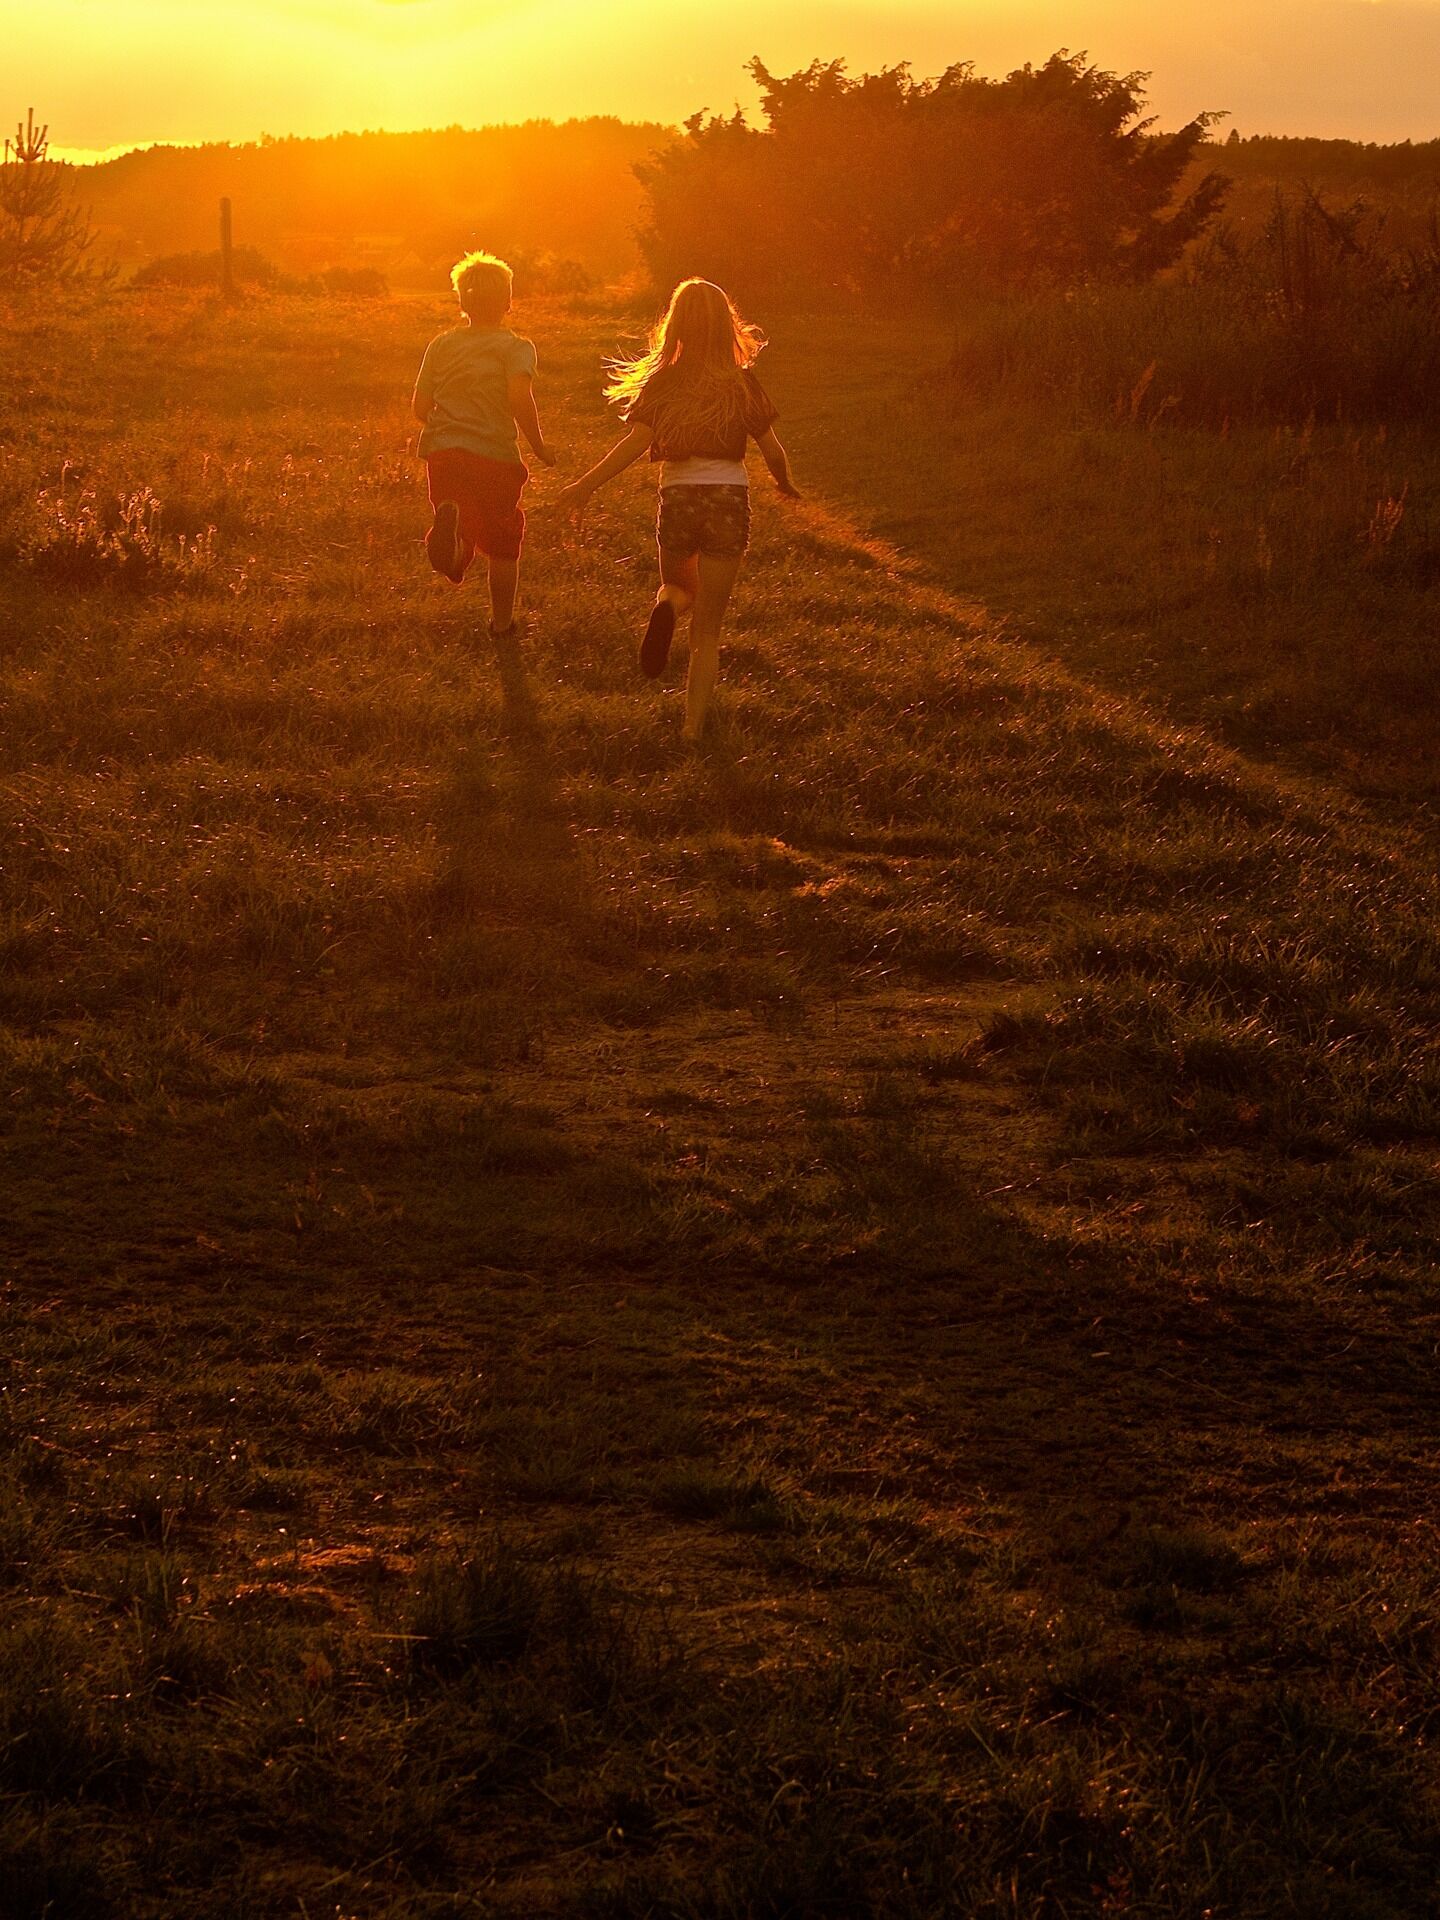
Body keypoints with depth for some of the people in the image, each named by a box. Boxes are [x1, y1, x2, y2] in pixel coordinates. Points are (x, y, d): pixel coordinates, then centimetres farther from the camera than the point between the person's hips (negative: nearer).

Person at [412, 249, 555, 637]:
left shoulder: (442, 345, 9)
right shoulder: (515, 347, -3)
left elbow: (420, 407, 8)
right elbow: (520, 395, -21)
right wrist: (539, 446, -9)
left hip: (442, 450, 3)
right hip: (495, 453, -2)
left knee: (466, 538, 9)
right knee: (502, 545, 16)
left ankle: (451, 521, -28)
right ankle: (501, 624, 23)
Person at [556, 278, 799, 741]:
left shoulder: (663, 382, -2)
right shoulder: (743, 384, 0)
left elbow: (636, 442, -13)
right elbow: (773, 450, 3)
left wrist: (587, 484, -9)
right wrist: (785, 484, 23)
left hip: (678, 499, 0)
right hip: (729, 499, 0)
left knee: (678, 585, 29)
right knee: (708, 627, 9)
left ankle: (666, 608, -9)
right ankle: (694, 725, -1)